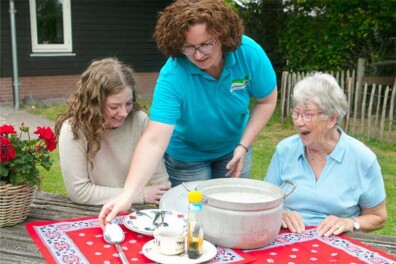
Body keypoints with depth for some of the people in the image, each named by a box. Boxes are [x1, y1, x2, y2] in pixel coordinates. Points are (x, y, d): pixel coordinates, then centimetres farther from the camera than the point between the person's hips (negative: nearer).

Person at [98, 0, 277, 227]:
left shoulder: (249, 53, -25)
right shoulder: (173, 75, -33)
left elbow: (267, 101, -9)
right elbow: (154, 140, -38)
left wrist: (243, 146, -18)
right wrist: (127, 195, -48)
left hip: (233, 148, 3)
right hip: (187, 155, -2)